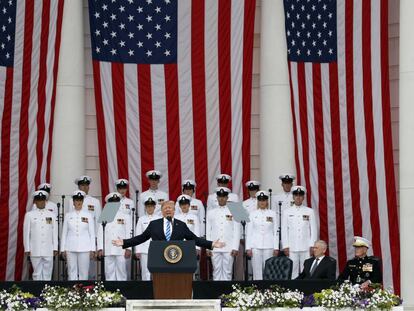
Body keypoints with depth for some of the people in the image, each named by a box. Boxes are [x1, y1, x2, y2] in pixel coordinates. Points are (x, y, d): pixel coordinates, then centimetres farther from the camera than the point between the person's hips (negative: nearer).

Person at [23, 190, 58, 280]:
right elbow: (26, 232, 4)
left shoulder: (51, 215, 10)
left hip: (48, 250, 1)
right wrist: (27, 249, 0)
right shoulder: (29, 215, 5)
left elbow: (55, 232, 10)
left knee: (47, 273, 1)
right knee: (37, 273, 0)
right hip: (35, 251, -1)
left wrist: (55, 248, 5)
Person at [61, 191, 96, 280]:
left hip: (84, 248, -1)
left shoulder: (88, 215, 6)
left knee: (83, 273, -2)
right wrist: (63, 249, 5)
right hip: (70, 248, 1)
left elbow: (92, 233, 5)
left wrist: (92, 249, -1)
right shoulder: (68, 215, 9)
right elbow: (64, 233, 10)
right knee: (72, 272, 1)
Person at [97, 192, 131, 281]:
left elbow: (128, 233, 6)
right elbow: (100, 233, 8)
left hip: (121, 250, 0)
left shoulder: (125, 216, 9)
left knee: (121, 270, -1)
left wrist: (128, 249, -2)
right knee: (109, 272, 0)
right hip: (107, 250, 1)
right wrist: (100, 248, -1)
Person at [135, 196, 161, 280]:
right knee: (145, 271, -1)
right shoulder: (141, 219, 8)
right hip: (144, 248, 0)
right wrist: (137, 250, 1)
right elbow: (138, 235, 7)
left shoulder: (159, 219, 7)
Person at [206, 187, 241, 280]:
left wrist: (235, 248, -5)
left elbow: (237, 231, 2)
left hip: (229, 248, -2)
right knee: (216, 271, 1)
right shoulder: (211, 213, 11)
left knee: (227, 271, -1)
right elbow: (208, 232, 11)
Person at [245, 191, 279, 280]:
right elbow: (249, 232, 7)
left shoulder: (272, 214, 7)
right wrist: (248, 248, 0)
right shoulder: (252, 214, 7)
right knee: (257, 270, -1)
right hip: (256, 246, 0)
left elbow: (275, 232, 6)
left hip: (268, 246, 0)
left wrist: (276, 248, 0)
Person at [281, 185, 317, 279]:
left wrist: (312, 246, -1)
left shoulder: (310, 211, 7)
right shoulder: (286, 212, 8)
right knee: (292, 271, -2)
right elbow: (284, 230, 7)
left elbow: (313, 229, 6)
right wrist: (285, 246, -1)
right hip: (292, 247, 0)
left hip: (306, 247, 0)